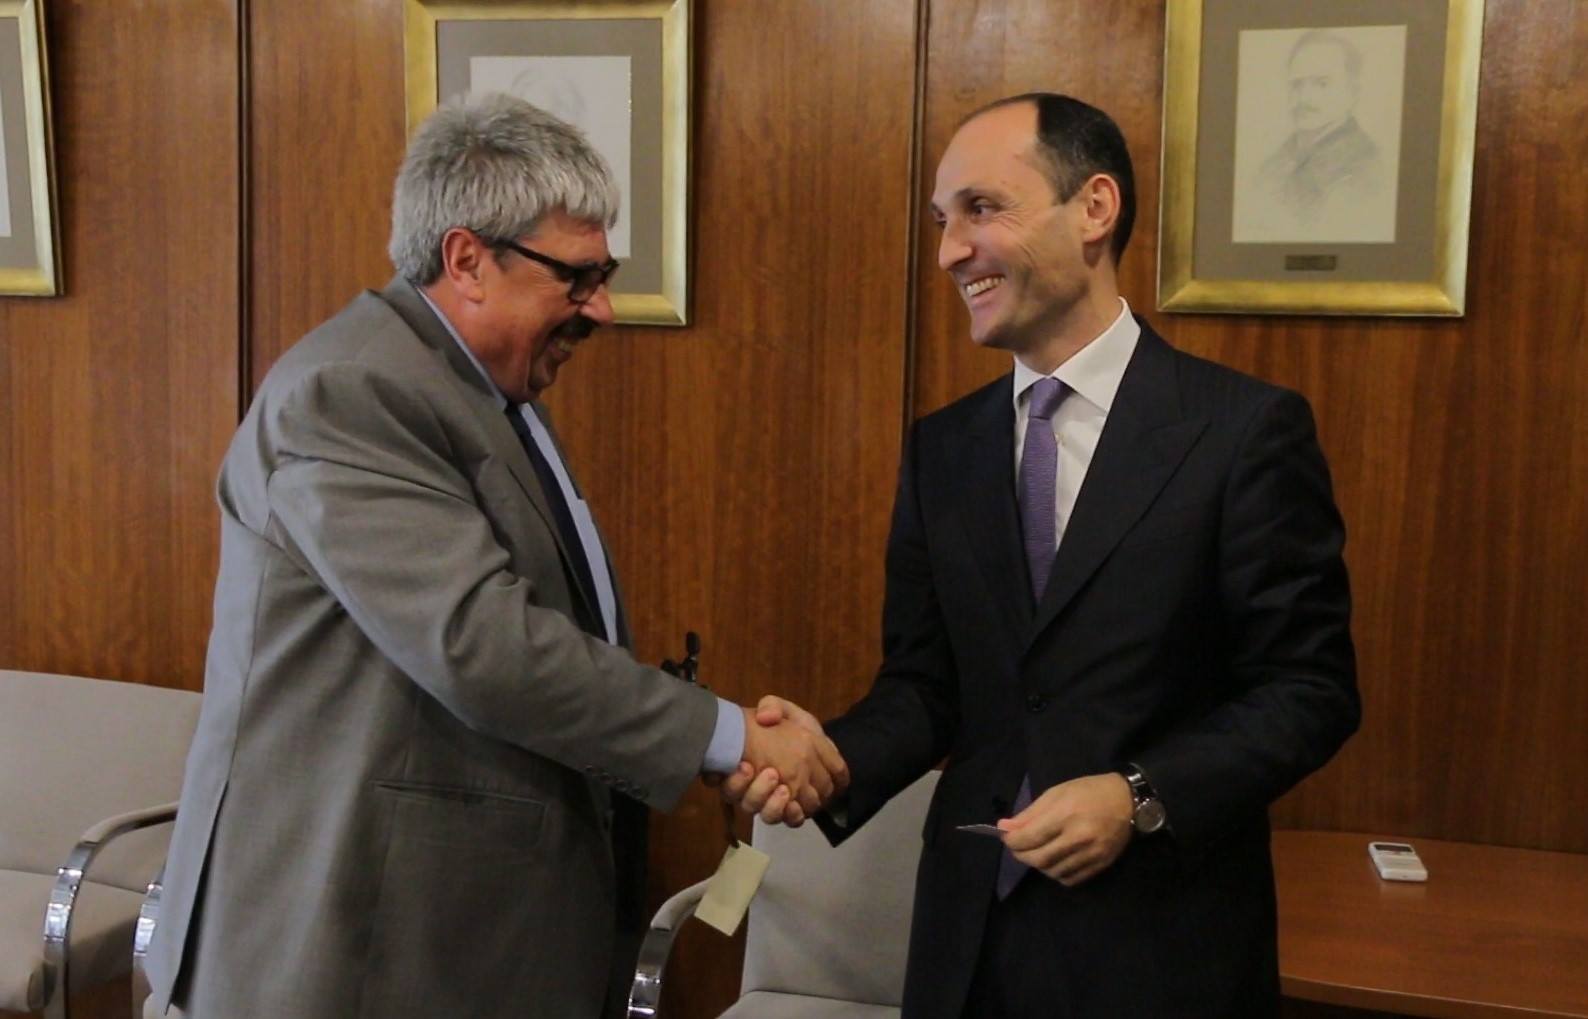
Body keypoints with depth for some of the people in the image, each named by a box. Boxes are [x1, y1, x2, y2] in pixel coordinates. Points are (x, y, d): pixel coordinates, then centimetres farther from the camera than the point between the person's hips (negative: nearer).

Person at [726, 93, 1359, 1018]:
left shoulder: (1247, 429, -10)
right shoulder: (941, 447, 5)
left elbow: (1310, 689, -9)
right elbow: (926, 685, 5)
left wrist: (1141, 799, -20)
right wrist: (831, 752, -14)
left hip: (1163, 943, -4)